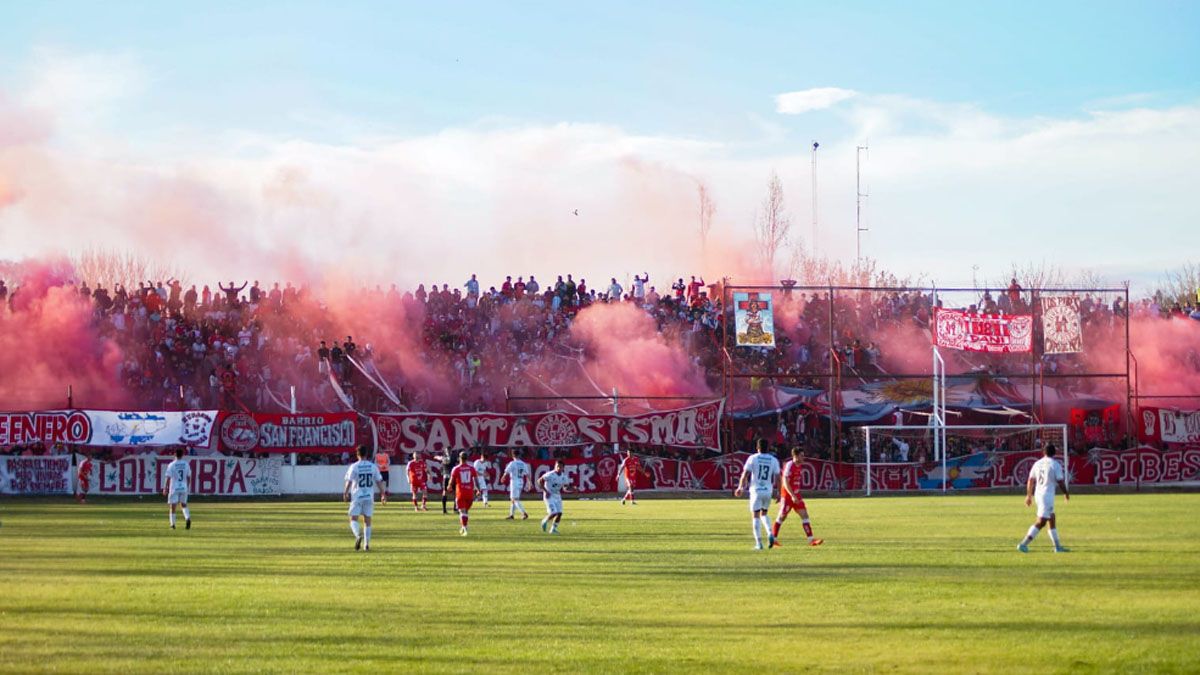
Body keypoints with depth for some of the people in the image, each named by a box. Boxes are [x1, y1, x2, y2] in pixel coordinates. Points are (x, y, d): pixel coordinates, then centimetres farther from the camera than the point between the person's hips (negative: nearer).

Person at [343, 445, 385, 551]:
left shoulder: (354, 467, -6)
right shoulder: (373, 466, 3)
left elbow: (349, 481, -9)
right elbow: (379, 481, 5)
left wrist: (345, 494, 3)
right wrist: (383, 494, 12)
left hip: (357, 496, -3)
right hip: (369, 497, 3)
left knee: (353, 519, -1)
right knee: (367, 520, 10)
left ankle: (358, 535, -29)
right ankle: (366, 544, 8)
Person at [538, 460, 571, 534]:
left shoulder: (564, 477, 1)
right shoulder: (550, 475, -17)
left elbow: (565, 488, 9)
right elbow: (539, 481, -11)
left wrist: (570, 489, -13)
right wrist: (545, 491, -18)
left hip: (557, 496, 6)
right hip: (549, 496, -6)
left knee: (559, 513, -2)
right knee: (553, 513, -15)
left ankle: (553, 529, 13)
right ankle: (545, 521, 16)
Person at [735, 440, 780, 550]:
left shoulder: (753, 458, -4)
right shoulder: (773, 460, 3)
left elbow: (745, 475, -5)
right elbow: (777, 478, 3)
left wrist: (740, 488, 7)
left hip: (756, 491, -3)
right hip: (768, 491, 3)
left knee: (755, 516, 2)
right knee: (763, 514, 22)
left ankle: (759, 543, -4)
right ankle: (770, 534, -1)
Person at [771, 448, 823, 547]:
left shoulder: (799, 466, 10)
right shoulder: (789, 465, -16)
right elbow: (785, 482, -22)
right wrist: (792, 496, -28)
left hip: (796, 495, 8)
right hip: (787, 495, -8)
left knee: (804, 515, -2)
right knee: (782, 517, 4)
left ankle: (811, 539, -5)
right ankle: (774, 539, 18)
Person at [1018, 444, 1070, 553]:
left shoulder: (1037, 463, 8)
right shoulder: (1055, 464, -10)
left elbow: (1030, 481, 11)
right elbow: (1060, 482, -9)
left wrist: (1029, 495, 20)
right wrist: (1066, 493, 8)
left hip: (1038, 494, 7)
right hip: (1047, 494, -7)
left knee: (1052, 520, 17)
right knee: (1041, 522, -8)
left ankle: (1058, 546, 22)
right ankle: (1024, 544, -17)